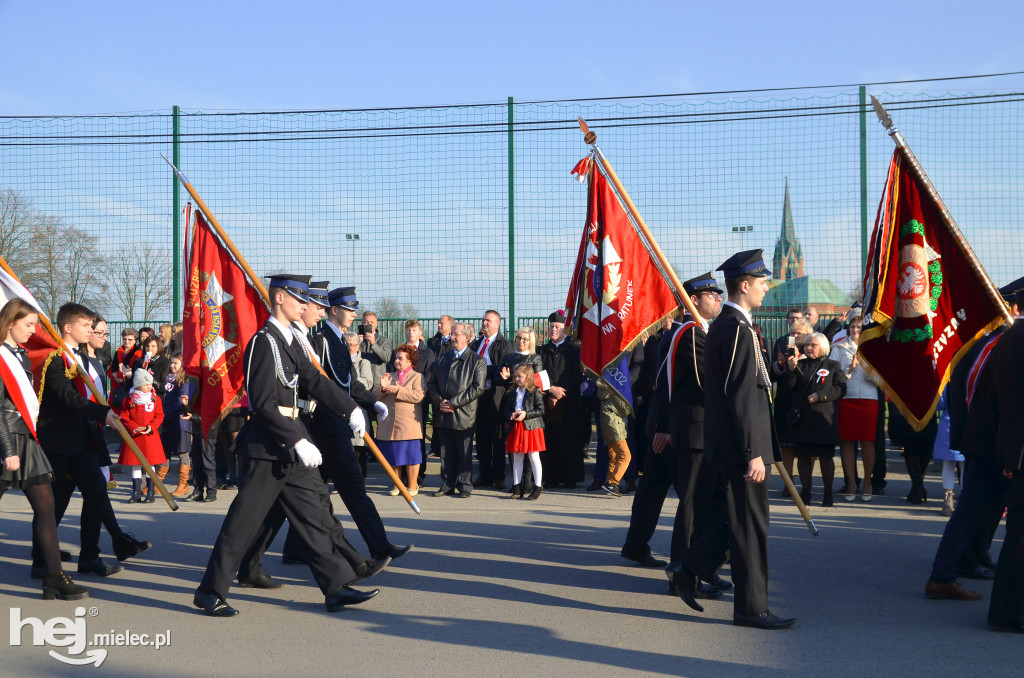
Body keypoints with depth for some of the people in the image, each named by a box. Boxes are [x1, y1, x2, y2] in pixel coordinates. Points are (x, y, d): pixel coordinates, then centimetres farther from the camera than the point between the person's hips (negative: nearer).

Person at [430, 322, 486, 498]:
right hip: (444, 415, 4)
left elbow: (478, 388, -10)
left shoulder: (477, 361, -2)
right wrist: (439, 402, -4)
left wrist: (454, 403, -14)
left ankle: (464, 486, 11)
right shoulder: (442, 359, 14)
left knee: (464, 454, 2)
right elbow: (432, 384, 14)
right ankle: (447, 485, 18)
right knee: (446, 453, 9)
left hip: (464, 416, -4)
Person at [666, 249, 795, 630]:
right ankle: (751, 608, 8)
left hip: (729, 443, 10)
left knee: (741, 518, 18)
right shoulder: (737, 329, -18)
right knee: (750, 524, -1)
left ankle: (688, 568, 22)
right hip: (740, 445, -10)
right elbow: (741, 396, -22)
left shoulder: (724, 325, 15)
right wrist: (752, 452, -22)